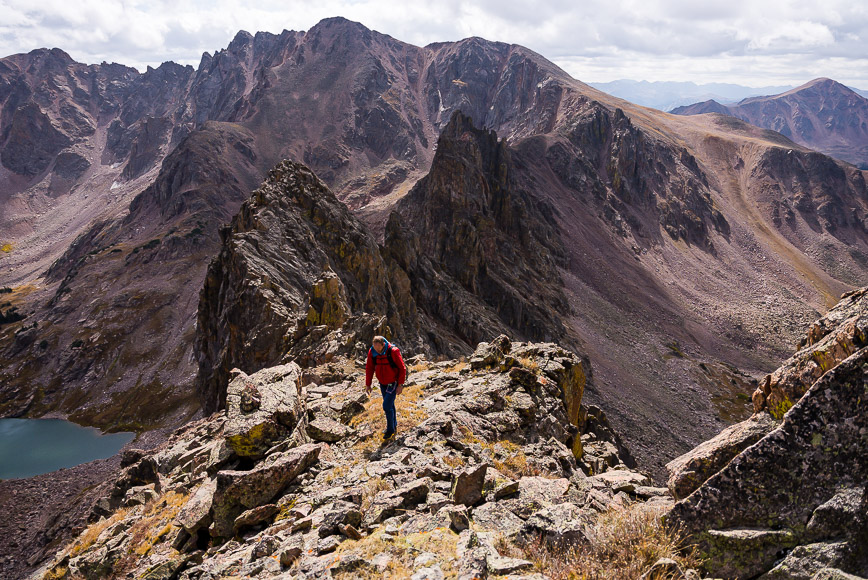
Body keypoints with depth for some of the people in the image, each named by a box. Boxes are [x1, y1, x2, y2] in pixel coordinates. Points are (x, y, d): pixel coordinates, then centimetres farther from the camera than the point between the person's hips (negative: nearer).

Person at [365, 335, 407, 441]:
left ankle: (390, 430, 9)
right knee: (390, 405, 18)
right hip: (382, 383, 5)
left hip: (393, 383, -5)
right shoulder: (372, 352, -12)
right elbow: (369, 368, 2)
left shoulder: (393, 351, -25)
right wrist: (368, 384, 3)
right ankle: (394, 426, 36)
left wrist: (400, 385, -15)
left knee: (386, 405, -9)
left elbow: (402, 368, -16)